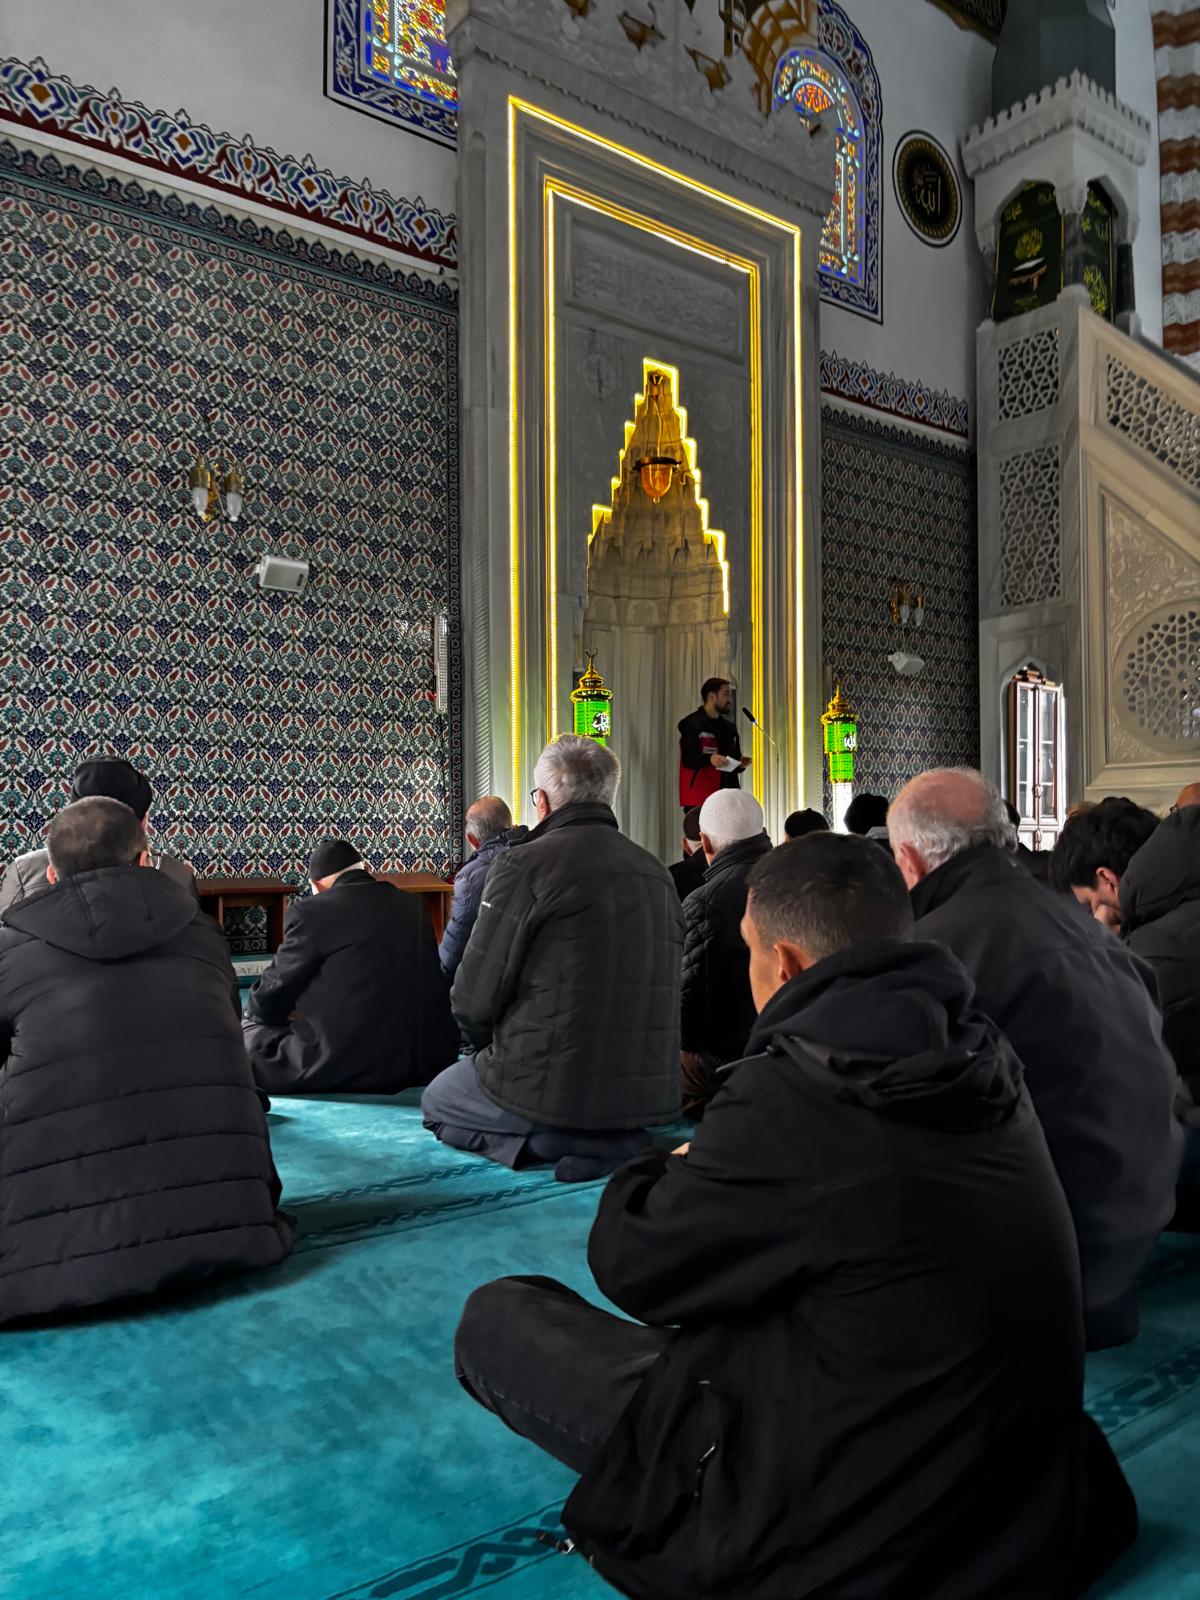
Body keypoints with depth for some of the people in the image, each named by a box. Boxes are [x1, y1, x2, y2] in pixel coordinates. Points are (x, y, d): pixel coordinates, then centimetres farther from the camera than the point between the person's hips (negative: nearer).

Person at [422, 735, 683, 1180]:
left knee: (436, 1100, 24)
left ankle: (550, 1141, -3)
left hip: (551, 1085, -6)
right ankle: (614, 1138, 4)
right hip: (649, 1091, 6)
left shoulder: (524, 864, -13)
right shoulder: (658, 874, 5)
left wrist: (487, 1053, 12)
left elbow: (475, 998, -12)